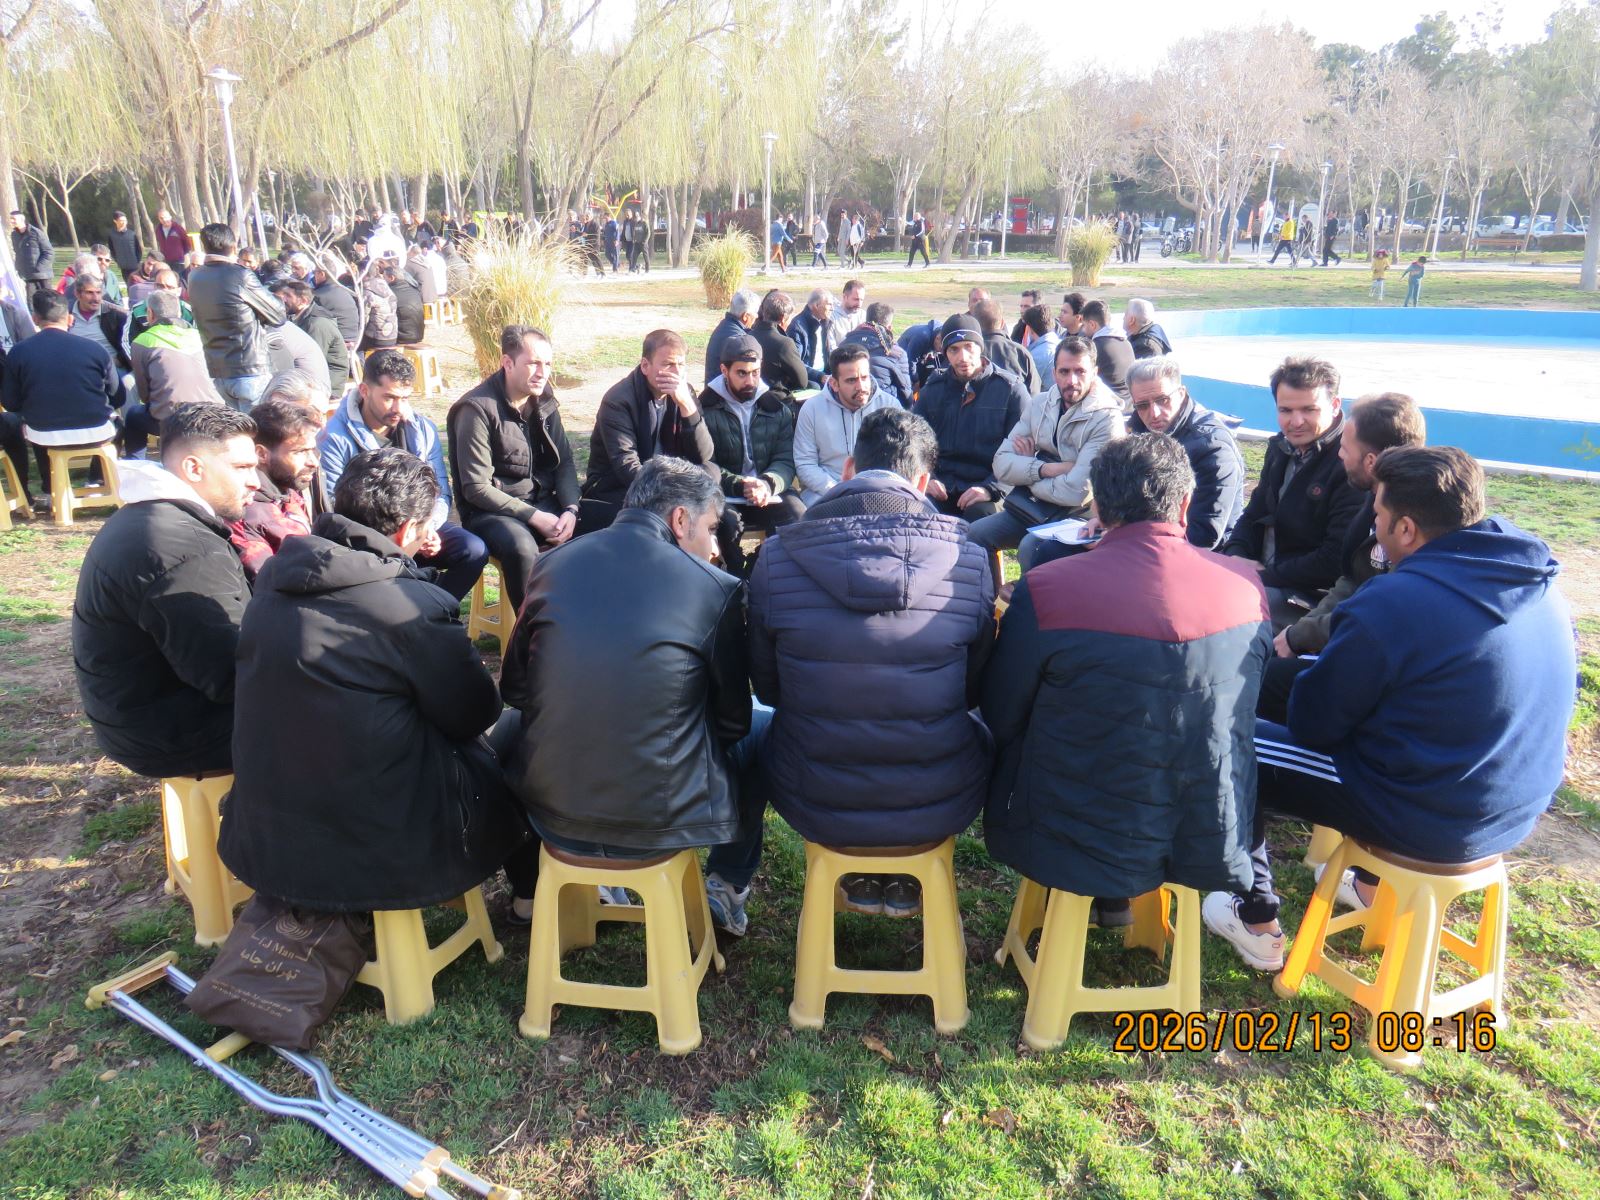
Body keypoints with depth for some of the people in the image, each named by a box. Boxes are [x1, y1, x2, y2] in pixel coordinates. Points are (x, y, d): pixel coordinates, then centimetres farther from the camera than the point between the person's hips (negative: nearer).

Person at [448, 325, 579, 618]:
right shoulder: (477, 408, -13)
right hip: (490, 511, -6)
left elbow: (565, 462, 7)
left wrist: (570, 509, -12)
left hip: (543, 502, 6)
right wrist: (533, 517, -20)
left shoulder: (545, 402, 7)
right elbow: (476, 488, -15)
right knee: (521, 548, -37)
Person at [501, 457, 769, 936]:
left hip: (551, 818, 4)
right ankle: (728, 886, 33)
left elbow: (514, 690, 9)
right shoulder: (717, 589, -11)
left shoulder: (553, 564, 0)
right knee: (767, 725, 23)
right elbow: (731, 721, -1)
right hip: (660, 821, -3)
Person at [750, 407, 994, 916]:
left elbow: (766, 688, 2)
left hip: (814, 809, 0)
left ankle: (855, 878, 39)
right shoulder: (969, 560, -11)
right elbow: (976, 691, 3)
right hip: (937, 812, 0)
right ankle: (907, 879, 38)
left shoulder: (777, 557, -11)